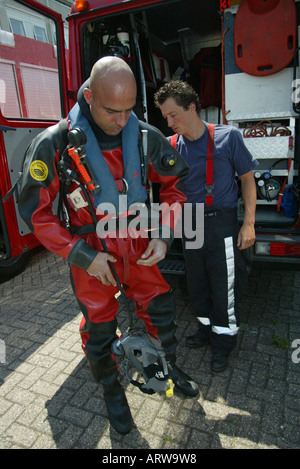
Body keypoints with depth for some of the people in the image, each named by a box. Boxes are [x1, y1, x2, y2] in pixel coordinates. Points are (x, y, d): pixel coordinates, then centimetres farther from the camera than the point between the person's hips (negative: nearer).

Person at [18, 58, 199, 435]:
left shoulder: (146, 137, -9)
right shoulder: (54, 144, -19)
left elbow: (174, 182, 4)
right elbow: (35, 212, -13)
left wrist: (164, 236, -7)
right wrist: (84, 257, -17)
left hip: (138, 247, 3)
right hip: (90, 255, -2)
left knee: (159, 308, 16)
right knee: (99, 328, 13)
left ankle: (170, 368, 46)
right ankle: (112, 390, 42)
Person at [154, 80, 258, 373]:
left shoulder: (227, 137, -8)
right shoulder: (172, 145, 1)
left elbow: (247, 179, -3)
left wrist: (249, 224, -8)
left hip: (221, 224, -4)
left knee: (224, 287, 4)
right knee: (197, 284, 16)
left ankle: (223, 342, 26)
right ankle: (207, 329, 39)